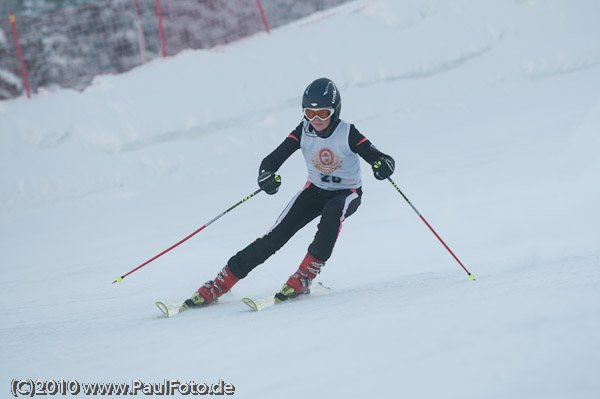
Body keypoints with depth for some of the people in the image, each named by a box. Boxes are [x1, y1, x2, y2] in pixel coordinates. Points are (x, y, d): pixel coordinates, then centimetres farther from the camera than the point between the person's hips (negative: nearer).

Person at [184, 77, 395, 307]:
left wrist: (383, 166, -50)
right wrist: (267, 176, -41)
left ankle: (305, 276, -30)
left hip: (347, 194, -2)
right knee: (277, 235, -14)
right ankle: (221, 283, -12)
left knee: (333, 212, -38)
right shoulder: (303, 132, -14)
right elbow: (272, 160, -17)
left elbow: (382, 159, -25)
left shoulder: (348, 134, -22)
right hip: (316, 190, 2)